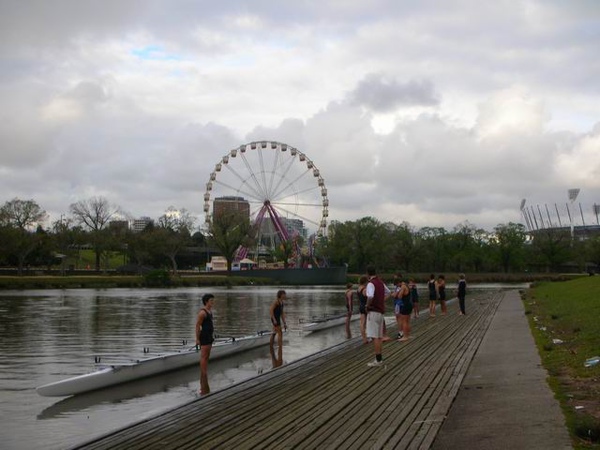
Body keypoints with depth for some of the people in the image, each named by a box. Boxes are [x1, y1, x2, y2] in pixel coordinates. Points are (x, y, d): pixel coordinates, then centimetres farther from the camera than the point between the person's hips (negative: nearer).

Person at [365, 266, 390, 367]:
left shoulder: (371, 283, -16)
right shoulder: (380, 282, 11)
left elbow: (370, 296, -34)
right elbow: (388, 292, 30)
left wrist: (368, 306, -17)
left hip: (373, 312, -9)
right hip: (381, 311, 9)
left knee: (374, 336, -9)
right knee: (379, 336, 14)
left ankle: (378, 360, -11)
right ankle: (379, 358, 19)